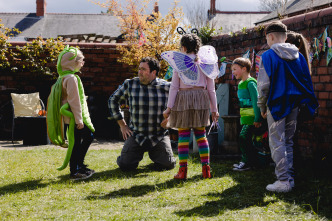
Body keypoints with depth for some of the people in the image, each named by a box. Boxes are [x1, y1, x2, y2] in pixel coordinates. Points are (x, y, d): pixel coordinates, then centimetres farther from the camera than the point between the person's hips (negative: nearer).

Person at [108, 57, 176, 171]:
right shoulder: (130, 84, -2)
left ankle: (154, 154, 20)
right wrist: (122, 124, 8)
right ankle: (139, 153, 22)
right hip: (136, 135, 1)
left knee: (168, 164, -15)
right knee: (125, 165, -13)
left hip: (159, 136, 0)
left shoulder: (166, 87, -5)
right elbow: (112, 101, 11)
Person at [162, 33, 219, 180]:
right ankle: (206, 169, 8)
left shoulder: (179, 62, 0)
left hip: (183, 98, -3)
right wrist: (214, 109, 14)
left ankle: (183, 170, -2)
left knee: (183, 135, 0)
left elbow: (174, 87, -3)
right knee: (201, 134, 11)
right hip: (201, 98, 3)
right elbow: (211, 89, 9)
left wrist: (169, 107, -2)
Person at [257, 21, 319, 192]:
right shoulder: (298, 55, 9)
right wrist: (310, 103, 18)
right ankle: (289, 177, 16)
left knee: (277, 143, -2)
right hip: (294, 104, 6)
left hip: (277, 104, -6)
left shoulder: (268, 56, -9)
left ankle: (283, 181, -6)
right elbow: (306, 81, 11)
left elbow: (263, 84, -12)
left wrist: (262, 106, -1)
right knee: (288, 142, 15)